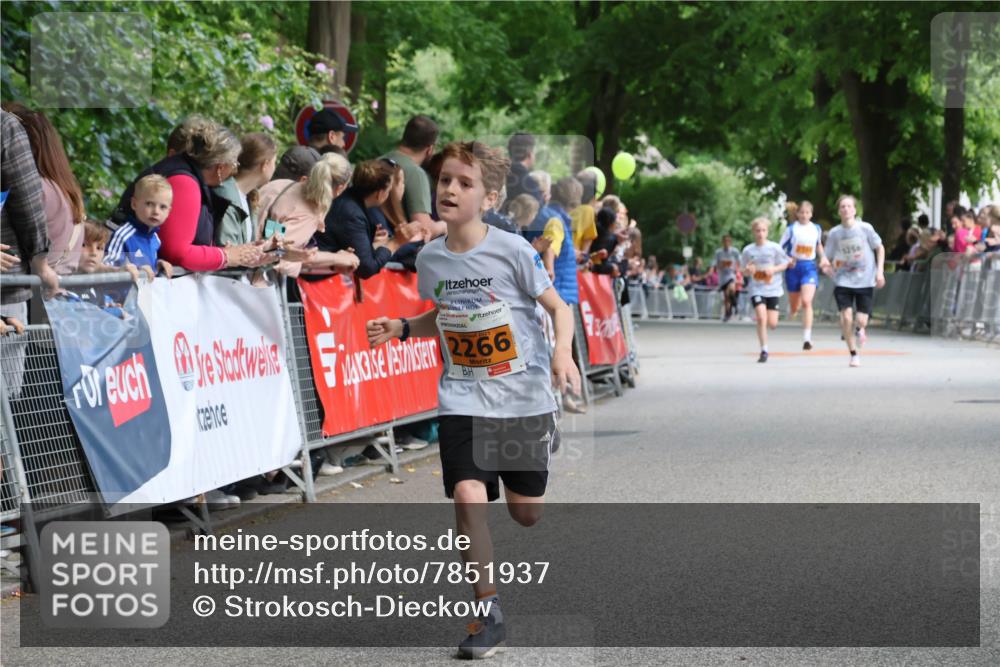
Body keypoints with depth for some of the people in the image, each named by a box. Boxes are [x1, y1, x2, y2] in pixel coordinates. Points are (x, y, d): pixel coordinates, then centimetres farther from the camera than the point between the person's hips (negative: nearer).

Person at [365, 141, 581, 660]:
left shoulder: (511, 250, -12)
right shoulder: (429, 259, 1)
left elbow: (559, 307, -6)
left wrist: (563, 350, -24)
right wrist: (400, 329, 1)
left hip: (524, 395, -2)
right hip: (464, 399, 2)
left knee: (525, 512, 7)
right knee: (467, 495, -18)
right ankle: (489, 612, -6)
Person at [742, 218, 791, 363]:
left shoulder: (774, 248, -3)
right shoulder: (748, 250, 1)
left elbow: (784, 264, 5)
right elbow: (745, 270, 11)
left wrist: (774, 269, -14)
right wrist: (748, 270, -12)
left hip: (773, 289, 0)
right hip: (756, 289, 0)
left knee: (772, 324, -1)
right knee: (761, 318, -17)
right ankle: (764, 351, -7)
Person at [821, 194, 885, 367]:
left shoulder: (865, 228, -7)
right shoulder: (834, 233, -3)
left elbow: (880, 248, 3)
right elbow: (828, 255, 5)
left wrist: (880, 271, -5)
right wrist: (828, 267, -17)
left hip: (865, 281, -1)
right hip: (844, 280, 1)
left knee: (861, 320, -3)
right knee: (846, 317, -14)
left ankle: (859, 329, 37)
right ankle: (854, 355, 3)